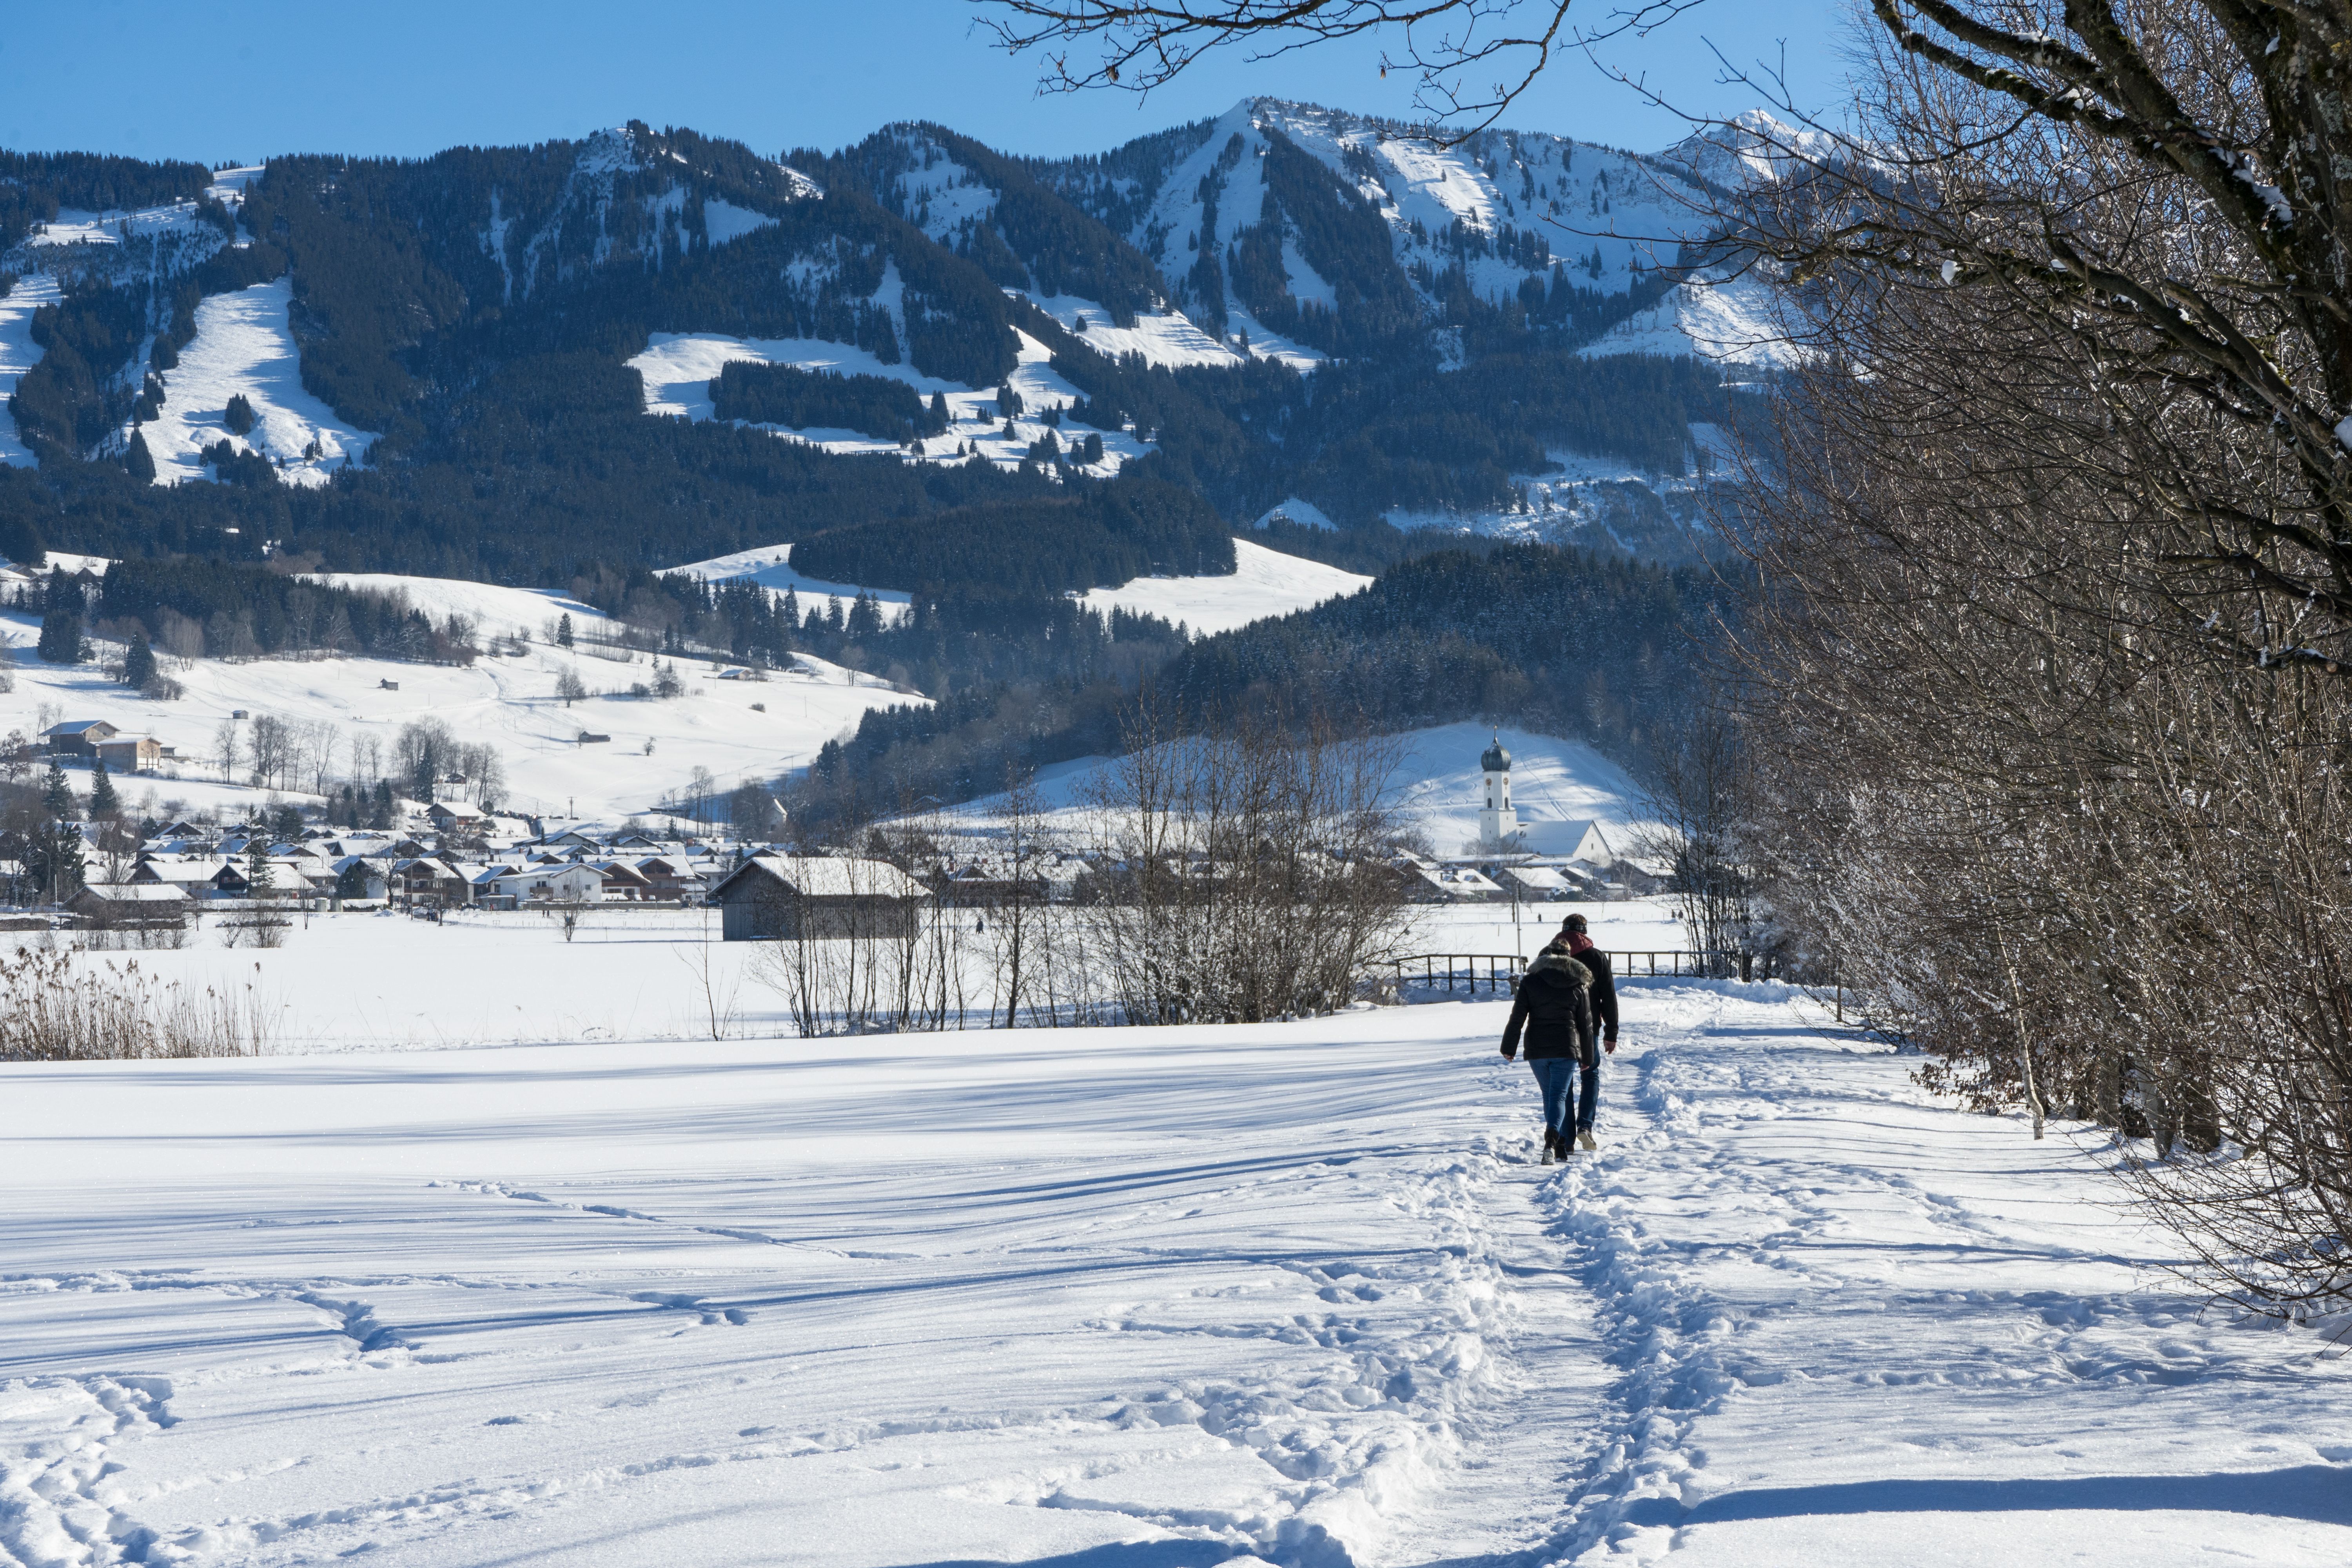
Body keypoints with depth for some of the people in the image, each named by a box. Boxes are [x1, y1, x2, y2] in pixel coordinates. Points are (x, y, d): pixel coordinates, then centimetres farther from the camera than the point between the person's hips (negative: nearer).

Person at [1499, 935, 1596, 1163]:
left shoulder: (1530, 982, -2)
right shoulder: (1579, 985, 2)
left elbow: (1517, 1018, -3)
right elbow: (1586, 1024, 7)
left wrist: (1509, 1048, 5)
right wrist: (1586, 1057, 16)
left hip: (1537, 1050, 1)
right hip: (1567, 1049, -1)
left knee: (1550, 1095, 16)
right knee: (1559, 1095, -5)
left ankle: (1560, 1146, 20)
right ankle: (1552, 1139, -30)